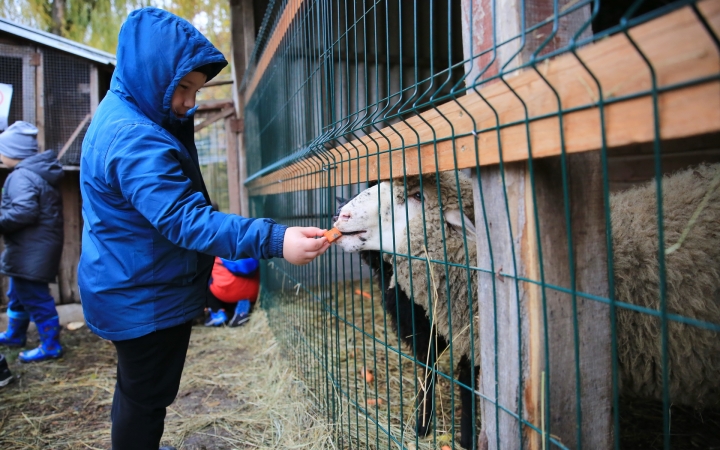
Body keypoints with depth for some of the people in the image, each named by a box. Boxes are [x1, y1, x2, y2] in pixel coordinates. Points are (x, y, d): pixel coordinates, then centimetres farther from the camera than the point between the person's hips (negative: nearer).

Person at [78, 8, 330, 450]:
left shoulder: (121, 117, 6)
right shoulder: (135, 141, -28)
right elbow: (185, 219, -37)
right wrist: (273, 239, -43)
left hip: (133, 293, 10)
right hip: (146, 301, -10)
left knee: (137, 392, 27)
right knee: (146, 400, 8)